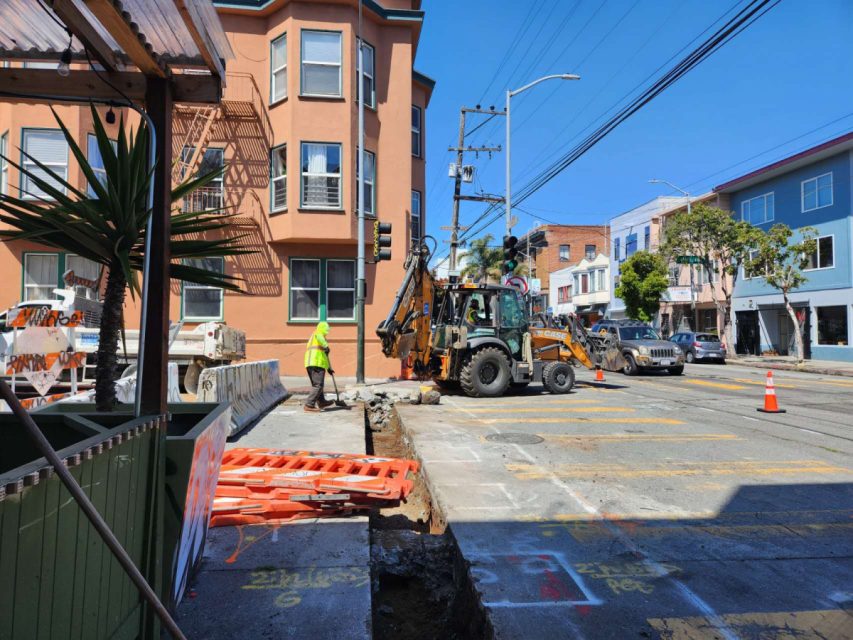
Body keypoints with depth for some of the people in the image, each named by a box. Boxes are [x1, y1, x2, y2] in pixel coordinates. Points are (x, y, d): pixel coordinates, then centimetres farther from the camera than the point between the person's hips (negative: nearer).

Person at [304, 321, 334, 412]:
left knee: (316, 384, 21)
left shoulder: (312, 338, 34)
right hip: (317, 363, -10)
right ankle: (309, 405, -15)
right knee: (318, 385, -12)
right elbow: (319, 337, -23)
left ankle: (321, 402, 36)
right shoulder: (318, 333, 7)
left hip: (310, 364, 10)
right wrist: (326, 346, -30)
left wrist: (329, 368, 39)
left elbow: (323, 355, 37)